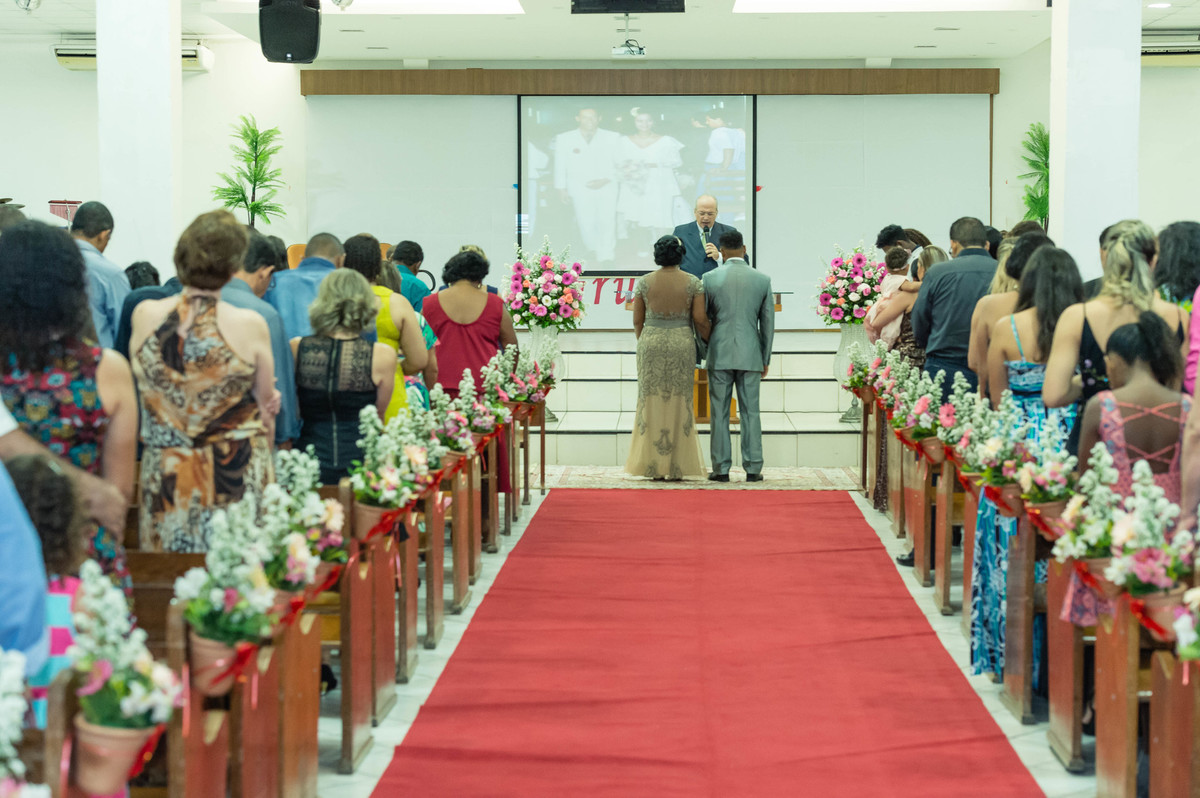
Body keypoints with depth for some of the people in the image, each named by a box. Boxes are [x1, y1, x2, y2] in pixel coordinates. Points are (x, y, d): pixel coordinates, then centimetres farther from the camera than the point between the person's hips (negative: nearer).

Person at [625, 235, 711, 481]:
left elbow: (637, 321, 3)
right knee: (679, 403, 6)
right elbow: (700, 320, -6)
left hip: (651, 343, 1)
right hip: (682, 344, -1)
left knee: (652, 403, 7)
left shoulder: (644, 282, -1)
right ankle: (677, 466, 7)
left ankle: (653, 465, 6)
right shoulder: (693, 283, -4)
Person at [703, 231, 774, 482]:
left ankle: (721, 469, 4)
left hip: (719, 353, -1)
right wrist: (765, 359, 12)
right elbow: (768, 323, 5)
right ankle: (753, 469, 4)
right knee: (750, 412, 5)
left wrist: (703, 350, 16)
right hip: (750, 355, 1)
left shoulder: (710, 278, -3)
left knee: (720, 413, 4)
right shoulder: (762, 280, 1)